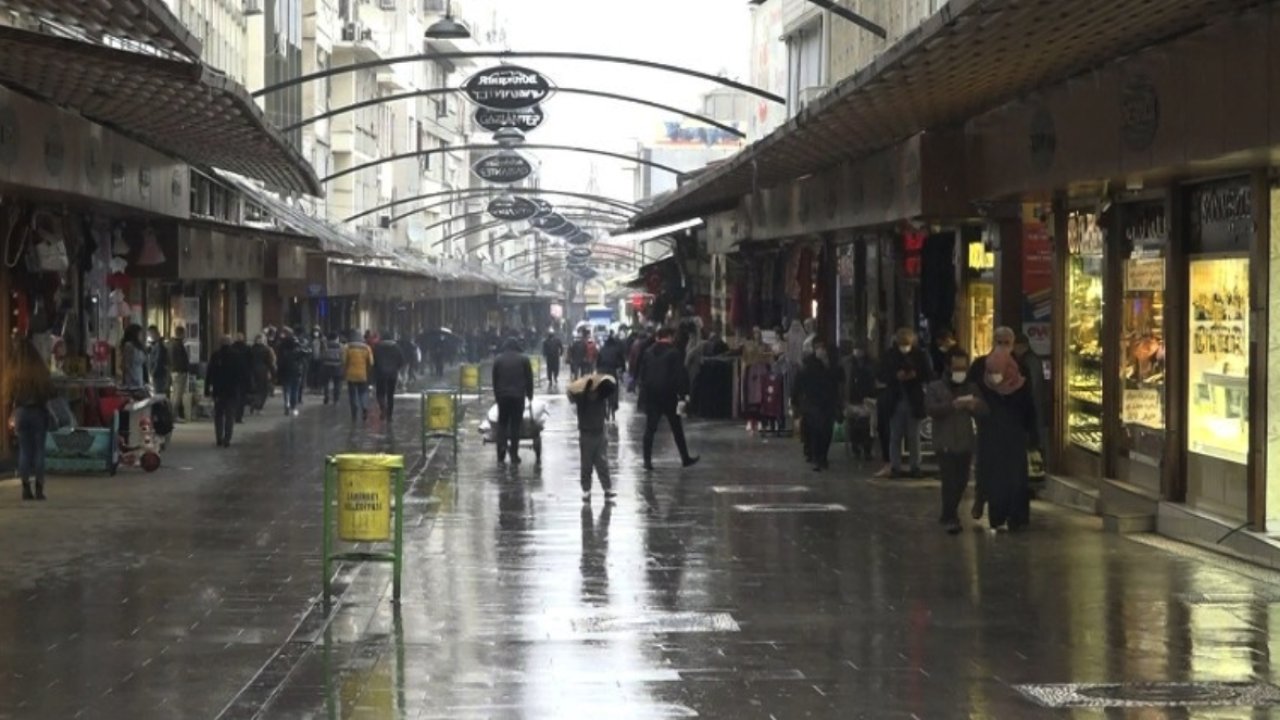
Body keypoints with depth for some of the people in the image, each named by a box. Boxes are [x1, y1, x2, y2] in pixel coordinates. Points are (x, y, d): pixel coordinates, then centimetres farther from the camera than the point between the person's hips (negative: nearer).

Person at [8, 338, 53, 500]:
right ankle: (39, 489, 4)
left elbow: (11, 395, -3)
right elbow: (50, 392, -5)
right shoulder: (41, 370, -11)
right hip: (39, 412, -1)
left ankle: (26, 488, 7)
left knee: (24, 450, 9)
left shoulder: (15, 372, -8)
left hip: (21, 412, 1)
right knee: (39, 450, 5)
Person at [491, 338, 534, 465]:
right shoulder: (524, 360, 2)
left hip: (502, 396, 1)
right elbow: (529, 378, 5)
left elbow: (494, 379, 6)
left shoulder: (498, 360, 5)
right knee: (515, 425, 3)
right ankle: (514, 456, 1)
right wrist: (529, 394, 16)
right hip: (518, 396, -1)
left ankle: (501, 456, -3)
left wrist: (496, 395, 13)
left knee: (502, 424, 8)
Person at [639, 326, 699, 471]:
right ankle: (685, 458, 16)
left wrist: (643, 393, 13)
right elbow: (680, 375, -12)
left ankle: (647, 460, -3)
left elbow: (642, 375, 8)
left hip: (650, 396, 3)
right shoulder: (673, 353, -8)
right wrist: (683, 393, -7)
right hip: (668, 396, -3)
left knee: (650, 429, 3)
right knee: (677, 428, 9)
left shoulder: (648, 353, 5)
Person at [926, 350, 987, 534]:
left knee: (961, 481, 7)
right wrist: (952, 405, -30)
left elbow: (984, 411, 3)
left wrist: (976, 406, -20)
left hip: (965, 443, 4)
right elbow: (931, 409, -15)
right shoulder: (935, 387, 1)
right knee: (949, 480, -11)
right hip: (944, 443, -4)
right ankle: (950, 518, -7)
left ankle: (948, 514, 24)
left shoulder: (972, 388, 11)